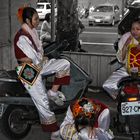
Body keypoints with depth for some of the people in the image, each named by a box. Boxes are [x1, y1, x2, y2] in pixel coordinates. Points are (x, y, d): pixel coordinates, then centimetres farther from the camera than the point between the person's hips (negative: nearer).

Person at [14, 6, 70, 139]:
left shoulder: (33, 31, 2)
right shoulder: (22, 37, -26)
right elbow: (35, 58, -25)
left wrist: (40, 55, -10)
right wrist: (43, 57, -5)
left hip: (39, 63, 9)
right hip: (29, 71, -9)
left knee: (65, 63, 0)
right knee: (42, 103, -4)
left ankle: (53, 92, 5)